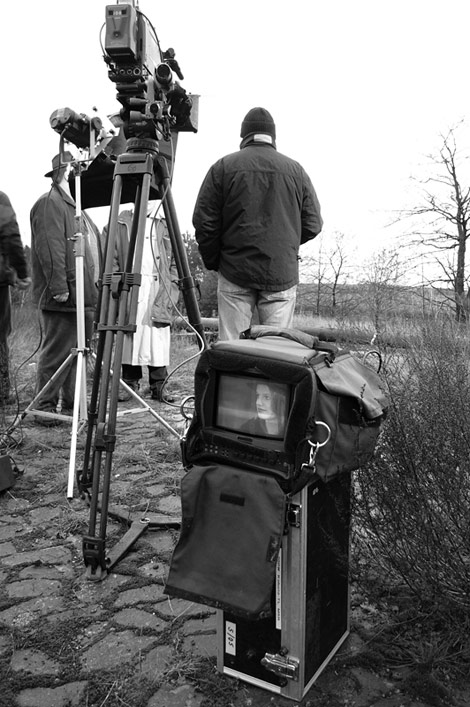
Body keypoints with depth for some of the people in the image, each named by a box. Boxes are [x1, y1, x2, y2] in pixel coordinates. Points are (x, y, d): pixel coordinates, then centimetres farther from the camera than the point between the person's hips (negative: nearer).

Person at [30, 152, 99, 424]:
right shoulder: (49, 204, -6)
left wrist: (95, 290, 19)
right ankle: (45, 407, 6)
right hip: (62, 298, -9)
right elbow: (49, 250, -16)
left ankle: (73, 405, 20)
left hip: (85, 297, 9)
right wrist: (59, 287, -22)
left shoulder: (76, 208, 24)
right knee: (56, 353, -4)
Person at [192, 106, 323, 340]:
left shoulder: (223, 167, 2)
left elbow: (204, 221, -1)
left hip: (235, 271, -1)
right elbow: (313, 224, 8)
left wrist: (213, 262, 10)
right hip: (282, 273, 1)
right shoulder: (296, 170, 7)